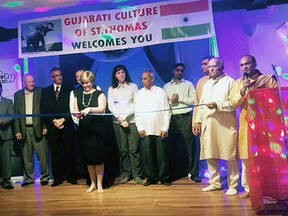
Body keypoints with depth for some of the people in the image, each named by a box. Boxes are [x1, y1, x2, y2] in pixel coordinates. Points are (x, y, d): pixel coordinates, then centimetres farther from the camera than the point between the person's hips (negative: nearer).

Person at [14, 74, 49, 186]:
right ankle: (29, 178, 23)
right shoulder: (18, 95, 9)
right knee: (27, 156, 10)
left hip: (38, 128, -2)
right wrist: (17, 131, 2)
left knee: (43, 155, 1)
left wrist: (45, 126, -6)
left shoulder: (40, 92, 2)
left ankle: (44, 177, 15)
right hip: (25, 130, 2)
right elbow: (16, 114, 8)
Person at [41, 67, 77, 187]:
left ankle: (71, 177, 12)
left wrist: (63, 119, -9)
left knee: (69, 152, 1)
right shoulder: (45, 91, 12)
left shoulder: (69, 89, 7)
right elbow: (44, 110, 6)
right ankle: (57, 178, 13)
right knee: (55, 153, 3)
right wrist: (54, 121, -7)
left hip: (67, 126, -1)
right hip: (52, 127, 2)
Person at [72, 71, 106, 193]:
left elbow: (102, 109, -13)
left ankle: (99, 183, 12)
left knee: (98, 156, 0)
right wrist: (77, 114, -12)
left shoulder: (99, 94, 1)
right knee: (88, 157, 9)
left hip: (97, 129, -4)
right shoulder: (78, 96, 13)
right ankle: (93, 183, 22)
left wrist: (90, 109, -29)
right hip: (84, 130, 4)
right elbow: (75, 110, 11)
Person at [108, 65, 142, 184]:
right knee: (123, 149, 2)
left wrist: (125, 116, -7)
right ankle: (125, 174, 11)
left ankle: (137, 174, 2)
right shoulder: (111, 89, 12)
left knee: (134, 148, -5)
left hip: (132, 120, -1)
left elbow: (136, 103, 1)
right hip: (117, 121, 1)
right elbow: (111, 106, 4)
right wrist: (120, 118, -7)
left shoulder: (133, 86, 7)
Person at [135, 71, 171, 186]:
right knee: (148, 155, 2)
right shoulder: (139, 93, 11)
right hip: (145, 130, 2)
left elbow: (167, 111, 2)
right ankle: (151, 178, 14)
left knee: (162, 154, 1)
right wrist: (140, 128, -1)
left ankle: (164, 178, 12)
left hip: (159, 130, -2)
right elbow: (137, 113, 9)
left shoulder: (160, 92, 5)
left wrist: (165, 128, -5)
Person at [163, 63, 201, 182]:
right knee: (172, 146, 8)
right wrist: (171, 101, -11)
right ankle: (172, 172, 20)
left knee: (191, 145, -3)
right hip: (172, 118, 2)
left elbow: (194, 100, -2)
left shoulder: (188, 84, 7)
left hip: (185, 117, -2)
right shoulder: (166, 86, 12)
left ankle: (193, 173, 4)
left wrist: (180, 98, -8)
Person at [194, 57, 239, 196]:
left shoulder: (229, 81, -1)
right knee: (210, 155, 9)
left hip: (226, 125, -6)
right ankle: (215, 183, 21)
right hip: (208, 125, 6)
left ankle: (233, 185, 9)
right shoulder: (207, 84, 19)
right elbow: (201, 104, 19)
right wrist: (198, 121, 12)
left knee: (230, 156, -1)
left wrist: (217, 105, -19)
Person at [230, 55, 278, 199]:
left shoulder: (269, 79, 3)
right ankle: (248, 188, 13)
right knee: (246, 157, 4)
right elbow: (234, 103, 2)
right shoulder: (238, 83, 12)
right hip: (246, 123, 3)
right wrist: (242, 91, -11)